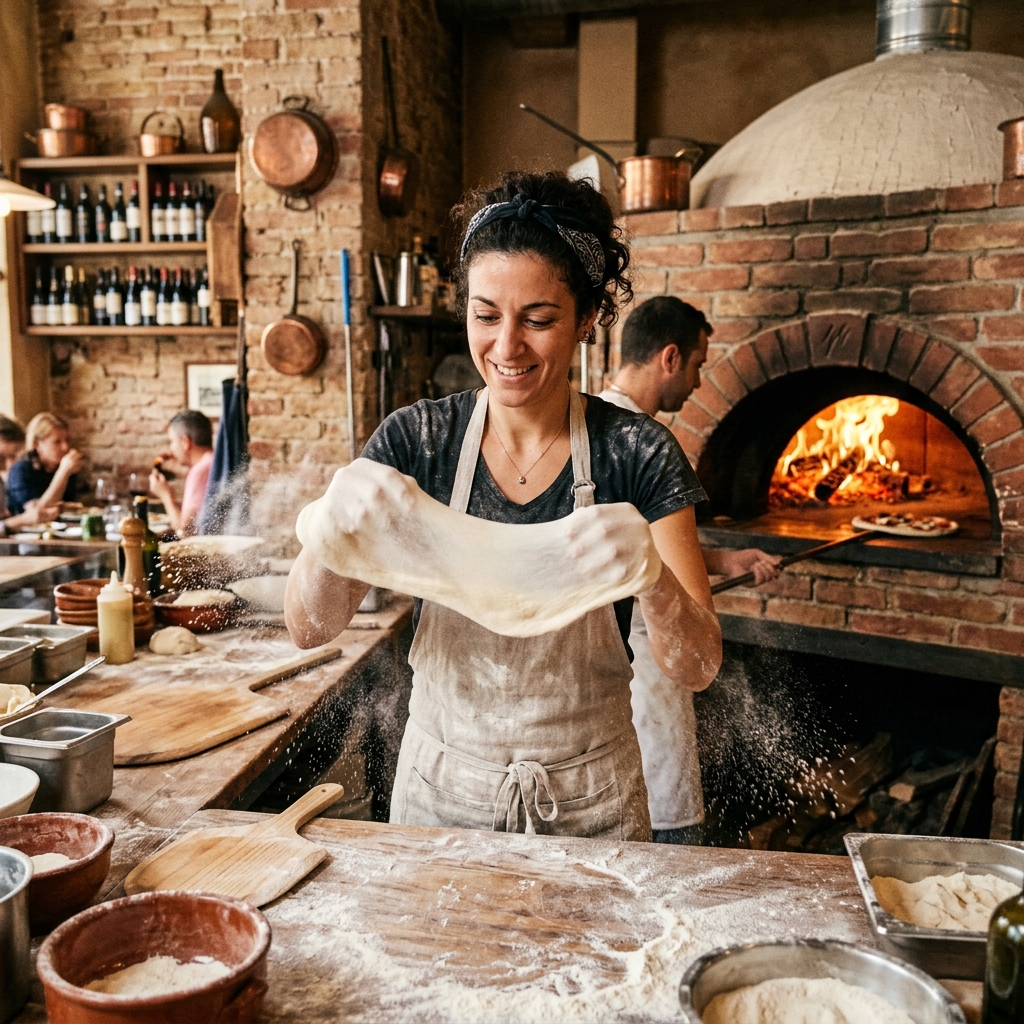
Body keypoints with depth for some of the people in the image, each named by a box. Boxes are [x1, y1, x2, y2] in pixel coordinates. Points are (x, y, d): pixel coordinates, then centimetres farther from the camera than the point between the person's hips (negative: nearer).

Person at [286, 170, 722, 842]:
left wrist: (651, 572, -36)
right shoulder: (419, 439, -9)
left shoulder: (636, 453, -12)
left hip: (589, 804, 0)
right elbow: (311, 627, -13)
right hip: (441, 792, 1)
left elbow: (698, 668, -16)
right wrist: (335, 522, -33)